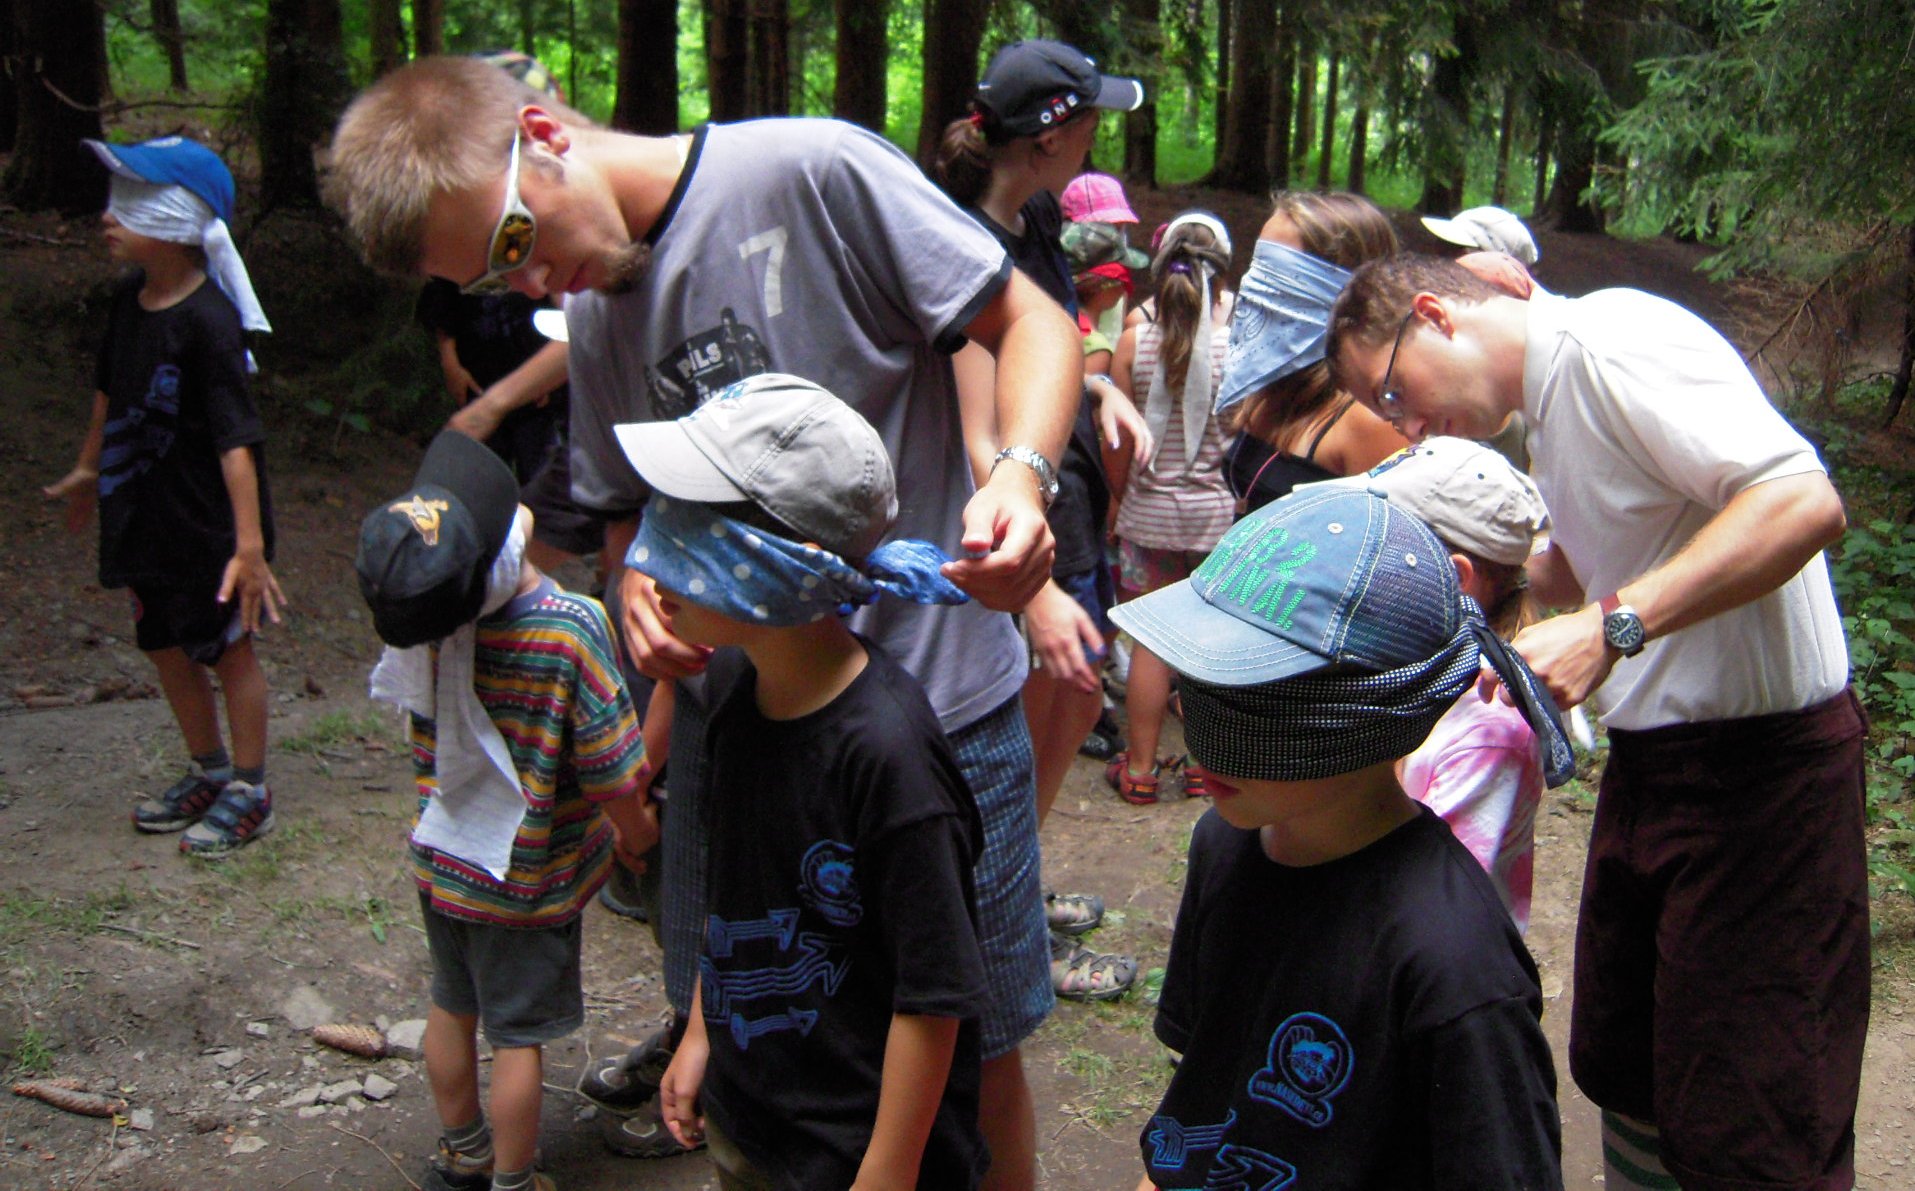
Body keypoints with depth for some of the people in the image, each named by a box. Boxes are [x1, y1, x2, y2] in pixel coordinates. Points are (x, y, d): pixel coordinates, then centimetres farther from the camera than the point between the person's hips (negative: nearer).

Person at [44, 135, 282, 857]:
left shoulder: (207, 320, -23)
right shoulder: (131, 298, 2)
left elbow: (236, 439, -27)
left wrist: (250, 544, -31)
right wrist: (88, 471, 30)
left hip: (207, 524, -8)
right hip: (145, 517, 8)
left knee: (227, 650, 6)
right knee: (164, 647, 18)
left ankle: (249, 793, 21)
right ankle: (209, 773, 36)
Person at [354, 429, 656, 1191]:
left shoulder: (417, 623, -16)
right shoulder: (571, 629, -30)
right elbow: (613, 777, -22)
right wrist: (636, 830, -2)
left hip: (441, 862, 5)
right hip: (528, 880, -5)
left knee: (452, 1008, 23)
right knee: (517, 1035, 12)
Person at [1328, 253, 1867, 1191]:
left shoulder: (1611, 337, -17)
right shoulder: (1549, 398, 13)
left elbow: (1804, 502, -27)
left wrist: (1612, 625, -30)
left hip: (1762, 761, -10)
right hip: (1650, 756, 10)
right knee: (1620, 1074, 18)